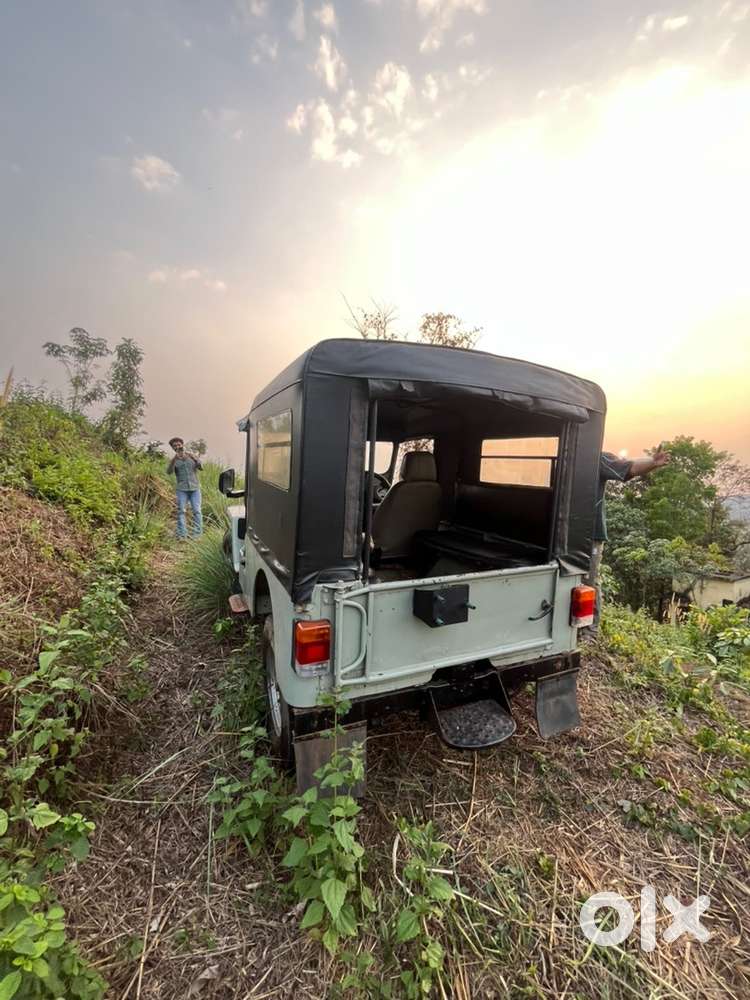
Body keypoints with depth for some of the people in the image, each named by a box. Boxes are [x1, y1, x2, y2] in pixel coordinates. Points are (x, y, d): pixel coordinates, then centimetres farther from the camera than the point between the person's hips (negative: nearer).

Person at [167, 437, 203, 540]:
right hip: (182, 489, 0)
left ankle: (197, 533, -1)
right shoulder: (174, 460, 9)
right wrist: (174, 459, -23)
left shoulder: (192, 456, 10)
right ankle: (182, 534, -6)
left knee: (197, 511, -5)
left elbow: (200, 467, -5)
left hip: (195, 488, 0)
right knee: (181, 511, -6)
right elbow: (169, 472, -9)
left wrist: (194, 458, -24)